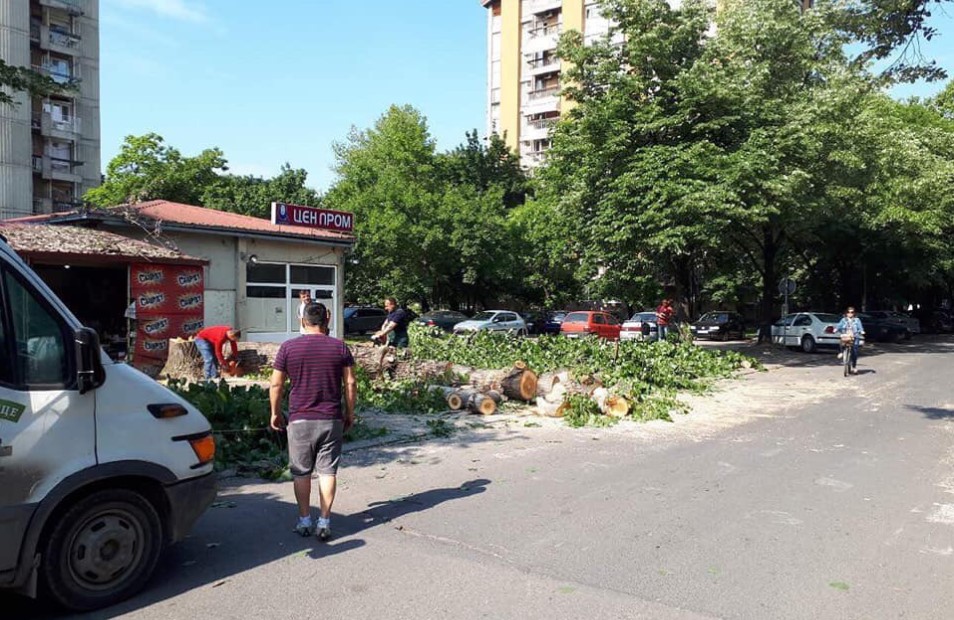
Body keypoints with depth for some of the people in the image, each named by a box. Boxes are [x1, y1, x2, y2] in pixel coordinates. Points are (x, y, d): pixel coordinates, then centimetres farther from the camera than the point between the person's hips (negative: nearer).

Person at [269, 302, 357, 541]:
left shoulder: (288, 347, -3)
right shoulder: (339, 347, -1)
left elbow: (276, 385, 0)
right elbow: (350, 383, 0)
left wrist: (275, 413, 12)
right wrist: (349, 413, 11)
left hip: (300, 419, 0)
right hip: (331, 420, 1)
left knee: (301, 472, 12)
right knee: (328, 471, 6)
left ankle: (304, 520, 18)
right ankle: (324, 522, 8)